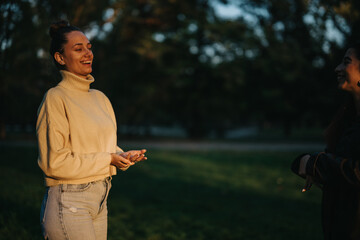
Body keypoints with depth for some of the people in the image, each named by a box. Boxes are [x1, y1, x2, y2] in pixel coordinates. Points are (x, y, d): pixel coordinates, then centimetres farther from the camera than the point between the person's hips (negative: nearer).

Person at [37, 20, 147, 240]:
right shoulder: (56, 99, -11)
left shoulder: (100, 98, 12)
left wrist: (124, 156, -3)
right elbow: (54, 162, -15)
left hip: (99, 198, 7)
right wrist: (108, 160, -14)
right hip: (69, 202, -7)